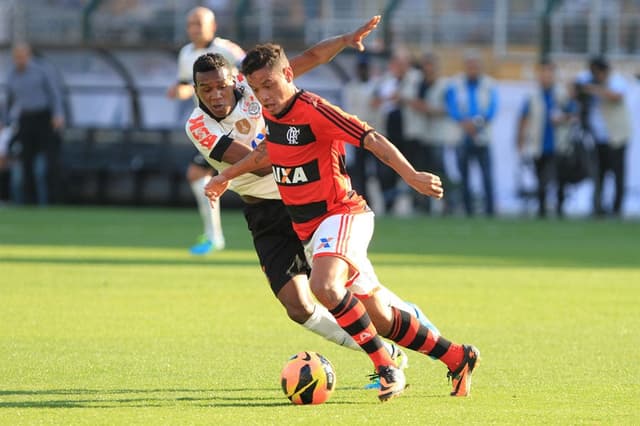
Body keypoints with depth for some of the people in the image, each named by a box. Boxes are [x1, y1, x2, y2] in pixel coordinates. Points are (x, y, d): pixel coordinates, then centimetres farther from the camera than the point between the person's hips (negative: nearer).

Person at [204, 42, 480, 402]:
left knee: (325, 286, -36)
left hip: (342, 214, -8)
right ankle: (459, 358, 23)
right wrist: (226, 176, 38)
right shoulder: (270, 113, 7)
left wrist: (412, 176, -34)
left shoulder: (312, 110, -18)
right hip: (309, 228, 8)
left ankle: (387, 369, -28)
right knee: (380, 319, 9)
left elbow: (372, 139, -23)